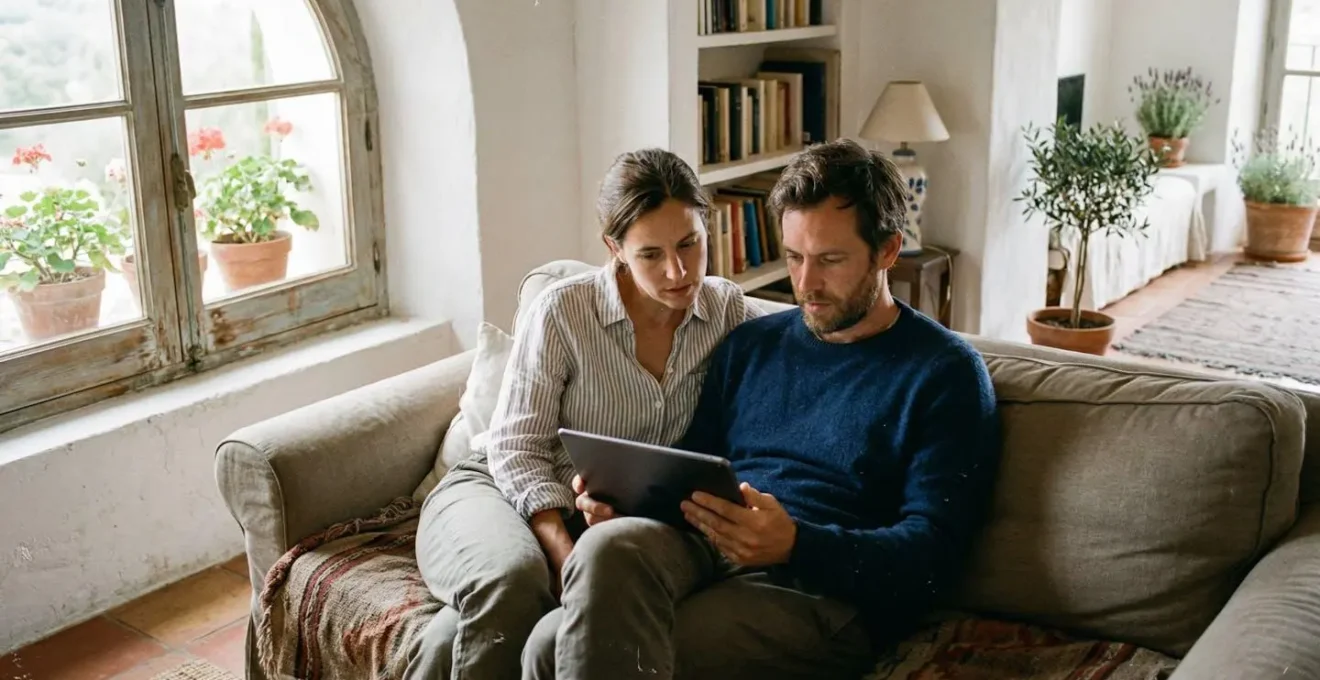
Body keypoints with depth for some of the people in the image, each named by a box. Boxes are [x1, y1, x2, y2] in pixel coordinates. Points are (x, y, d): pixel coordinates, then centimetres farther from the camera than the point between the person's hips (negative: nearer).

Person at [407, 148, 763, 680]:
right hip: (500, 488, -1)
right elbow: (516, 452, -12)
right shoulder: (563, 310, -12)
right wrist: (568, 556, -26)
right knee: (514, 578, -38)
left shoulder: (727, 310, -1)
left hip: (607, 517, 2)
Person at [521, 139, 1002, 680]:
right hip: (702, 549, 6)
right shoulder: (750, 345, 20)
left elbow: (929, 554, -6)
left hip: (823, 592, -5)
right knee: (609, 545, -33)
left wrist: (794, 543, -23)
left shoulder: (946, 372, 3)